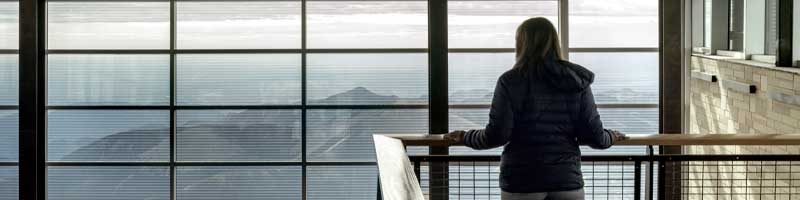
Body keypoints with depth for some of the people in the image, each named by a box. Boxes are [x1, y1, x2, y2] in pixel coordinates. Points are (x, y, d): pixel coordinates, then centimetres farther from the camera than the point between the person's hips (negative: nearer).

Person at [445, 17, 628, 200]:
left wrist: (464, 137, 9)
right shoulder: (577, 81, 3)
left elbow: (497, 135, -10)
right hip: (567, 180, 2)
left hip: (521, 184, -2)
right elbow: (593, 135, 0)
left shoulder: (511, 81, -6)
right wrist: (611, 137, 23)